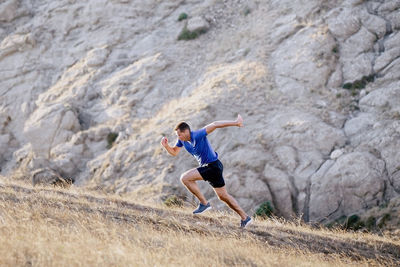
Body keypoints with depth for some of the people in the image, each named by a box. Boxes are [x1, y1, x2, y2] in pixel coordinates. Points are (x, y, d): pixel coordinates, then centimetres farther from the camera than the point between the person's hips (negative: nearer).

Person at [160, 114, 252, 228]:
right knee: (223, 196, 11)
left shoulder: (197, 136, -23)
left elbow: (214, 125, -27)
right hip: (207, 167, 9)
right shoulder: (182, 140, 2)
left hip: (213, 166, -9)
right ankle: (244, 218, 18)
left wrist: (235, 122, -30)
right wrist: (166, 146, -7)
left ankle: (204, 203, -8)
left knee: (185, 178, -14)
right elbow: (174, 152, 15)